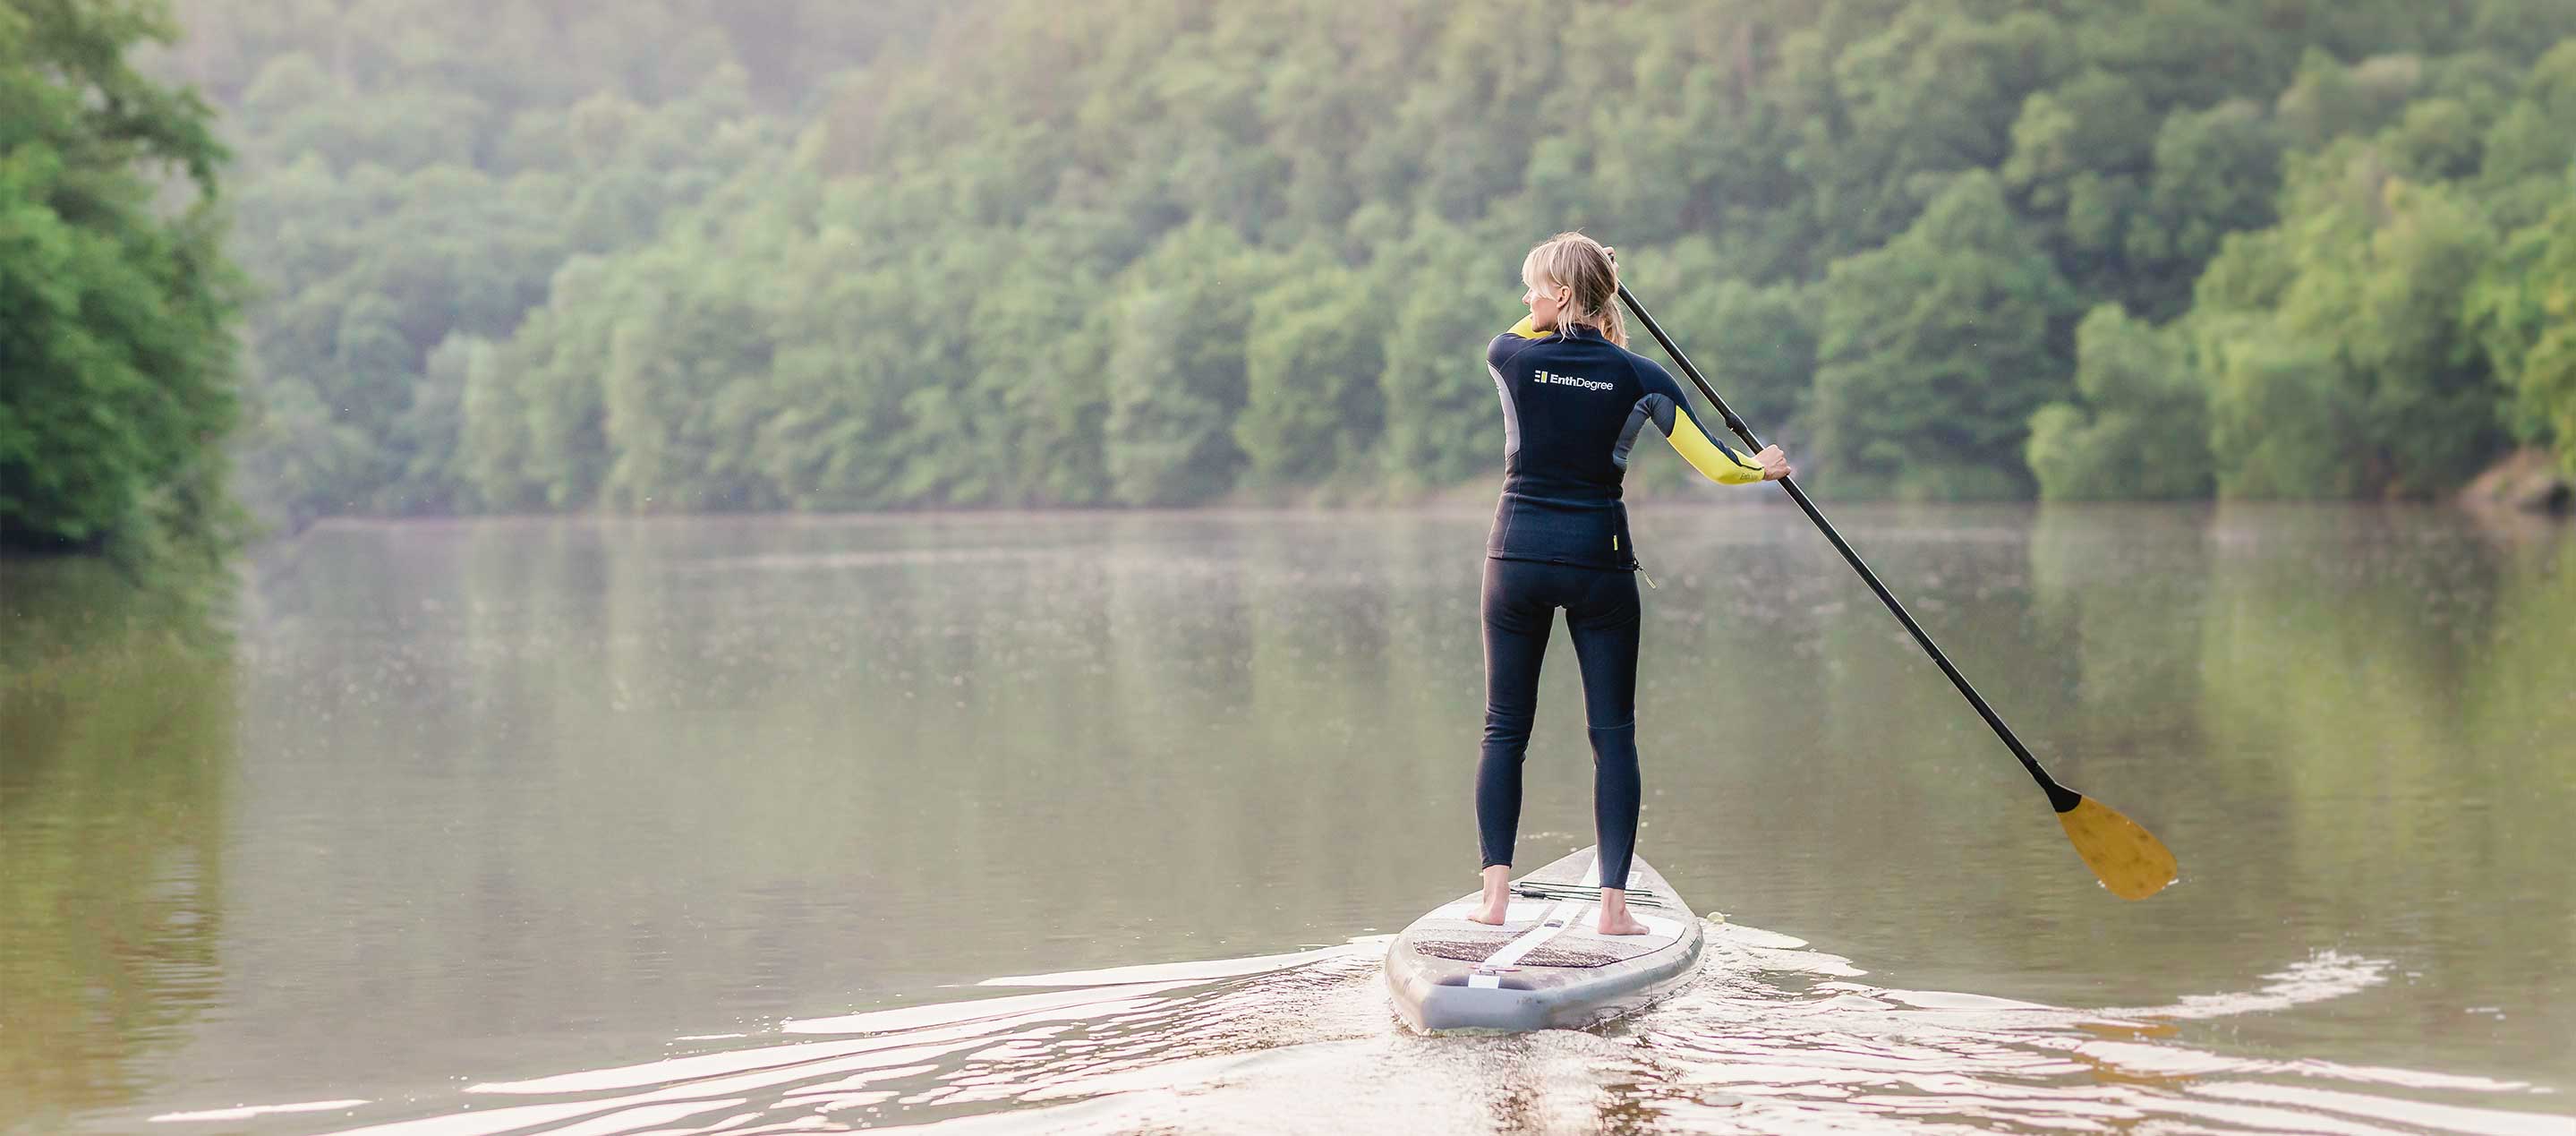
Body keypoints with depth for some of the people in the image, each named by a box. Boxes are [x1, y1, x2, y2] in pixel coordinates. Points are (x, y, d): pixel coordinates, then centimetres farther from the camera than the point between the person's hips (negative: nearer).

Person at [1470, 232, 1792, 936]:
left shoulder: (1508, 357, -5)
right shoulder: (1639, 377, -5)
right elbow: (1716, 465, -3)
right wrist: (1765, 468, 17)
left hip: (1517, 557, 0)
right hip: (1599, 560, 0)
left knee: (1504, 729, 8)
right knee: (1613, 735, 5)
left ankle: (1496, 891, -1)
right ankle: (1613, 903, -1)